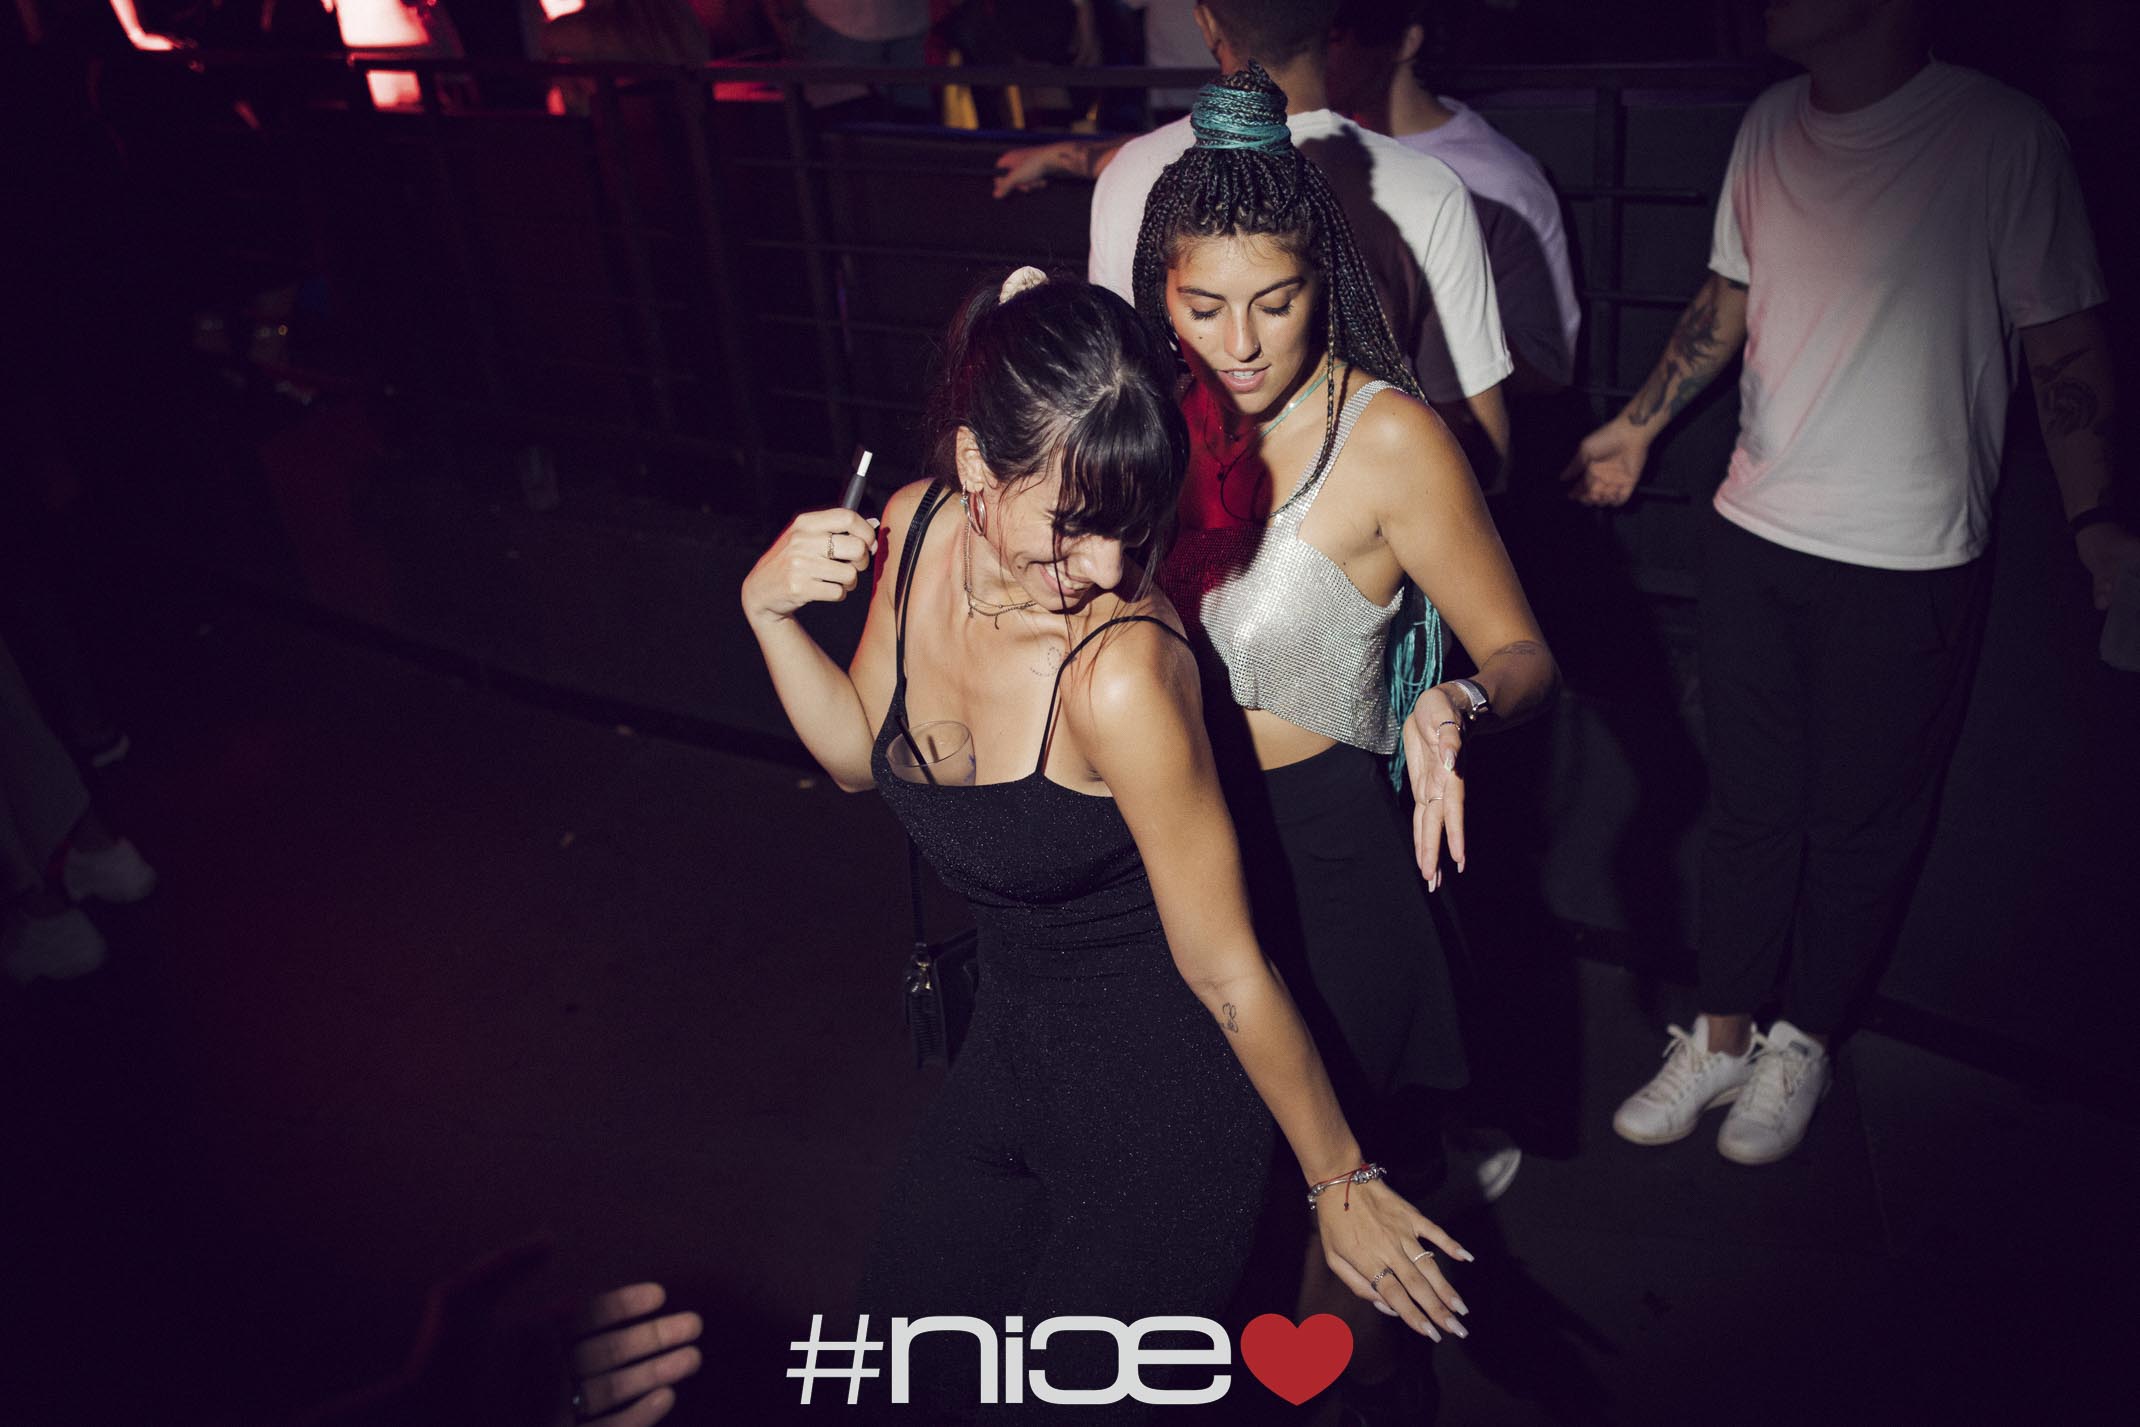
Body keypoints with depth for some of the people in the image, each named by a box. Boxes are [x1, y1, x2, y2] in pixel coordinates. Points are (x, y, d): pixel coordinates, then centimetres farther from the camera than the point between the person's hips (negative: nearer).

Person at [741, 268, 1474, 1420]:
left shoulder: (1122, 668, -34)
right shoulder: (917, 528, -13)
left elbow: (1228, 969, -24)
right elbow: (864, 758, 4)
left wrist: (1340, 1182, -13)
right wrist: (770, 613, -12)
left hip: (1159, 1077, -6)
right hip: (1016, 1027, 7)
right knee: (911, 1304, 25)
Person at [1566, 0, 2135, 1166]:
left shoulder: (2003, 138, -11)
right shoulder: (1769, 125, 5)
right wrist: (1638, 425, 21)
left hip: (1908, 561, -4)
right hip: (1753, 535, 4)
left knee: (1860, 818, 9)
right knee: (1748, 800, 12)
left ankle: (1803, 1044, 31)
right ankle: (1722, 1036, 28)